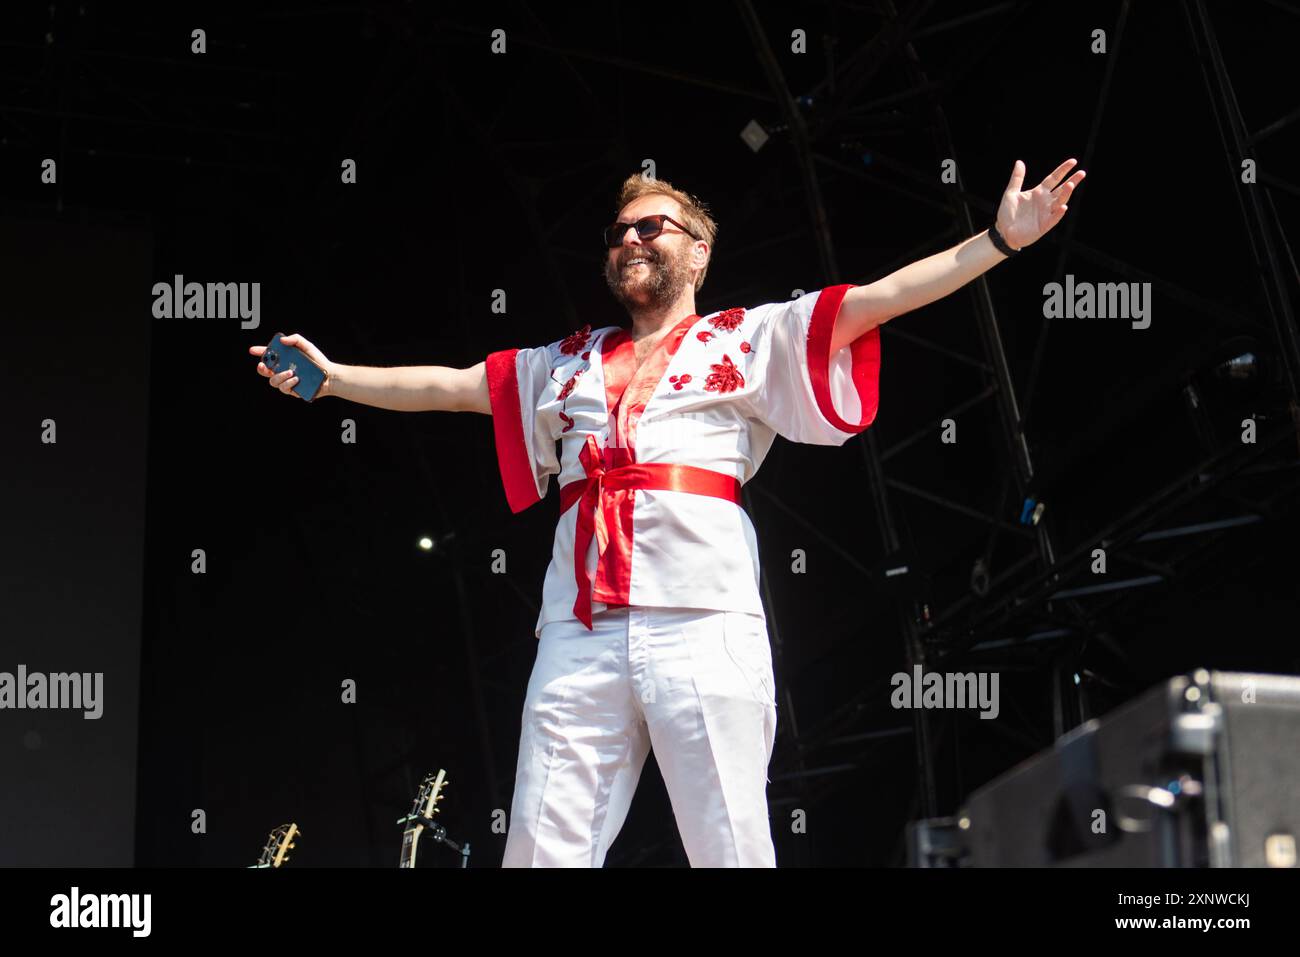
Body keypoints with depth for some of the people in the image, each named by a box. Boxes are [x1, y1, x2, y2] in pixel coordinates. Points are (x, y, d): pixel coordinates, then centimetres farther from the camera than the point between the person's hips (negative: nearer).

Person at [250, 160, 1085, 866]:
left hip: (703, 626, -4)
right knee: (543, 847, -2)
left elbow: (877, 299, 5)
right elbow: (450, 385, 32)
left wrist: (998, 241, -4)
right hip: (579, 634, 4)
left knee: (732, 847, -7)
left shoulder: (747, 339, 14)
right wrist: (332, 377, 32)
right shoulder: (568, 364, 26)